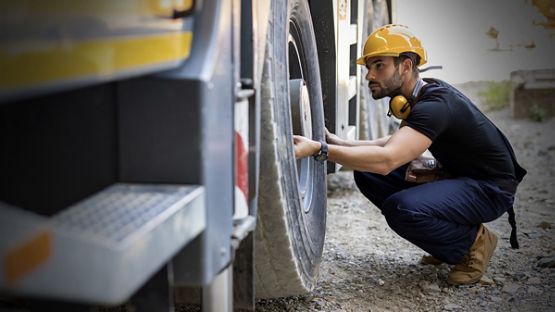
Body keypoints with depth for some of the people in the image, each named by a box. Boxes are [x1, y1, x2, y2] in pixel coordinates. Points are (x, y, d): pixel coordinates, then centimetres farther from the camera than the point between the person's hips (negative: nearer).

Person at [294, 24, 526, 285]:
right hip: (457, 176, 10)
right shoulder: (421, 94, 4)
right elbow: (396, 145, 12)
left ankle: (473, 242, -5)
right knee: (366, 172, 0)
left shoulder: (436, 104, -27)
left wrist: (319, 150, -41)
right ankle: (449, 238, 9)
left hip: (491, 188, -10)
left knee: (401, 208, -34)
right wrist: (335, 141, 1)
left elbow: (387, 159, -39)